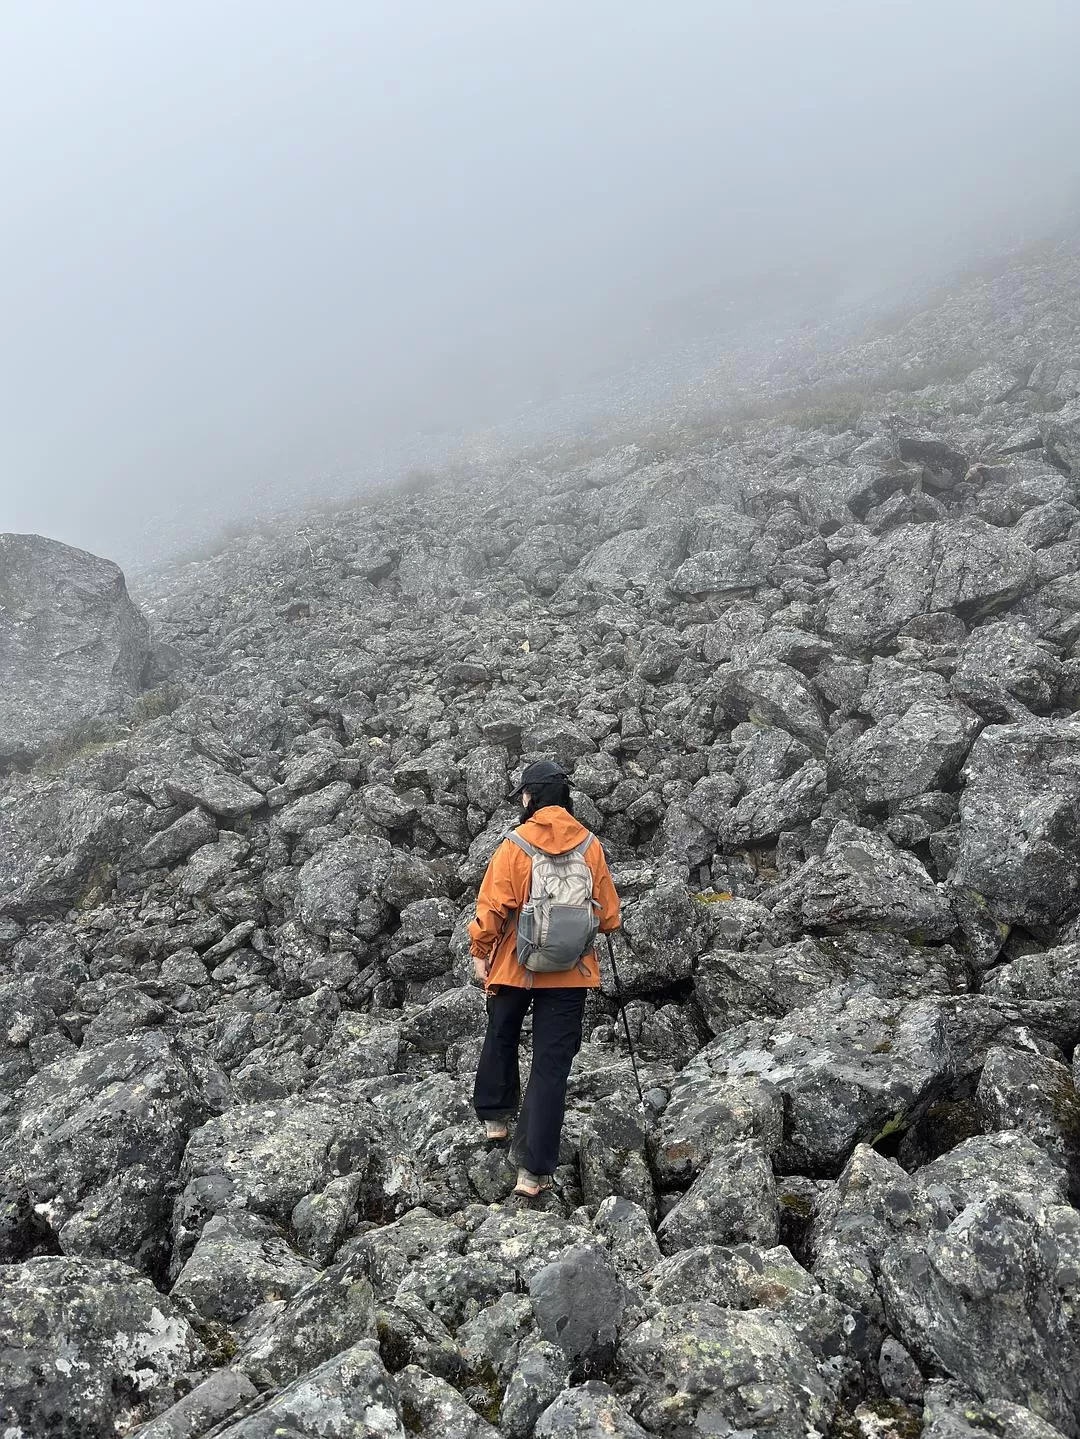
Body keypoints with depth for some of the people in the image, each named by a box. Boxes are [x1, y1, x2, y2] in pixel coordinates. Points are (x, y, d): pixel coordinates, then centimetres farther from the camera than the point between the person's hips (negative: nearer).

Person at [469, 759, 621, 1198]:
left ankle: (494, 1116, 42)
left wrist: (479, 953, 3)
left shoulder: (514, 847, -13)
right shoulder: (590, 846, -5)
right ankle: (534, 1169, 5)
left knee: (501, 1040, 27)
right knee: (551, 1066, 5)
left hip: (514, 966, -1)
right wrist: (590, 928, 23)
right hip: (570, 973, 1)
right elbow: (608, 915, 1)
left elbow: (492, 908, -13)